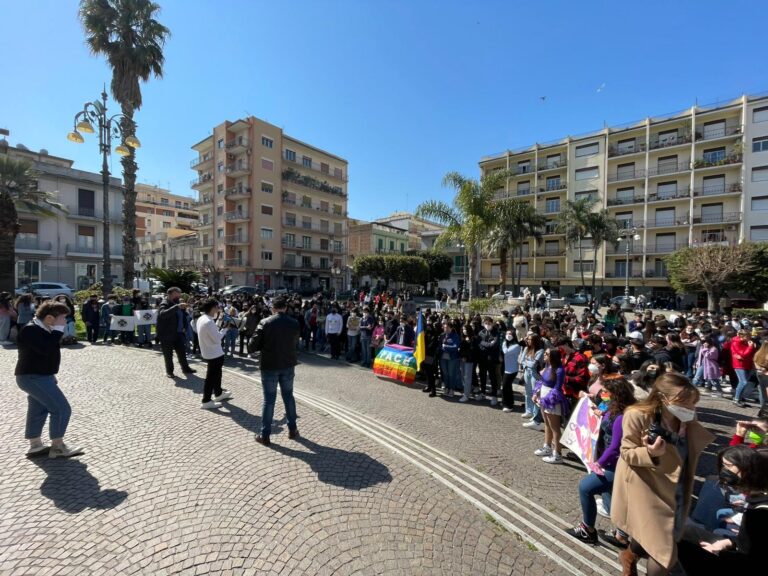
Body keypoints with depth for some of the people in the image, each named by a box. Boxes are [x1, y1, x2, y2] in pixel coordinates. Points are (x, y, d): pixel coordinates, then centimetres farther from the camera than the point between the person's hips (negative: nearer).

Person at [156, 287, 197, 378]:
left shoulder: (178, 303, 10)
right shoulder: (164, 304, -12)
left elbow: (183, 316, 20)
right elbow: (163, 313, -36)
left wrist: (184, 327, 6)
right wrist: (177, 306, -43)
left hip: (178, 333, 6)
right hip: (167, 335, -6)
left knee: (182, 352, 14)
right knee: (168, 355, 7)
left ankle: (185, 368, 26)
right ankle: (169, 371, 21)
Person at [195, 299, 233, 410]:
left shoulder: (201, 318, 3)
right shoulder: (209, 322, -27)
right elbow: (217, 338, -23)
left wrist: (220, 328, 3)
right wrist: (225, 329, -12)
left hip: (208, 351, 10)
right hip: (213, 353, -10)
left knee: (216, 373, 24)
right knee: (211, 377, 3)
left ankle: (218, 394, 40)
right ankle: (206, 401, 14)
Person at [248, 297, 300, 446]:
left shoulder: (265, 323, -12)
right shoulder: (294, 323, -2)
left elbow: (254, 344, -11)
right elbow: (296, 344, 6)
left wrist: (250, 349, 9)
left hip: (269, 366, -2)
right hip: (288, 365, 3)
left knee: (269, 399, 7)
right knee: (288, 396, 16)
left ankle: (265, 435, 15)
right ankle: (292, 429, 26)